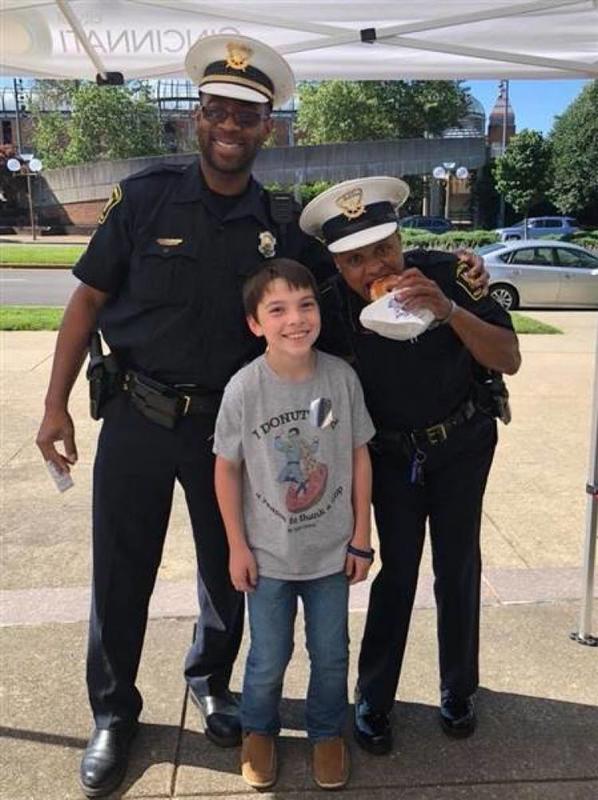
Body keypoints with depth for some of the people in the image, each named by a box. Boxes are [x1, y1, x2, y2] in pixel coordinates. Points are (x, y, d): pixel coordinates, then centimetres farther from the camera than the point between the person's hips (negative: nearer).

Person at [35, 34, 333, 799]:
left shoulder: (280, 224, -2)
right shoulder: (145, 198, -5)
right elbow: (88, 300, -2)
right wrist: (56, 404, -6)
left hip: (230, 423, 2)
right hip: (138, 416, -1)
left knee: (229, 568, 16)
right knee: (121, 574, 8)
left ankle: (210, 679, 43)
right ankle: (113, 713, 31)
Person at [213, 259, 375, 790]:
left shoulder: (341, 377, -12)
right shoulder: (243, 388, -17)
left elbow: (359, 456, -3)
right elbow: (227, 469, -6)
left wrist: (361, 538, 0)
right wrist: (238, 547, -3)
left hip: (332, 551, 1)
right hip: (268, 554, -1)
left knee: (331, 655, 17)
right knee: (268, 659, 15)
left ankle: (327, 732, 43)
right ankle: (259, 730, 43)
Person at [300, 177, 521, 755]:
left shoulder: (450, 274, -24)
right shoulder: (331, 309, -21)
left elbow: (509, 360, -24)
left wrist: (449, 310, -39)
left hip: (461, 442, 0)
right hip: (391, 451, 0)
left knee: (457, 567, 7)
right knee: (397, 571, 2)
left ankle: (457, 691, 28)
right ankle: (372, 700, 19)